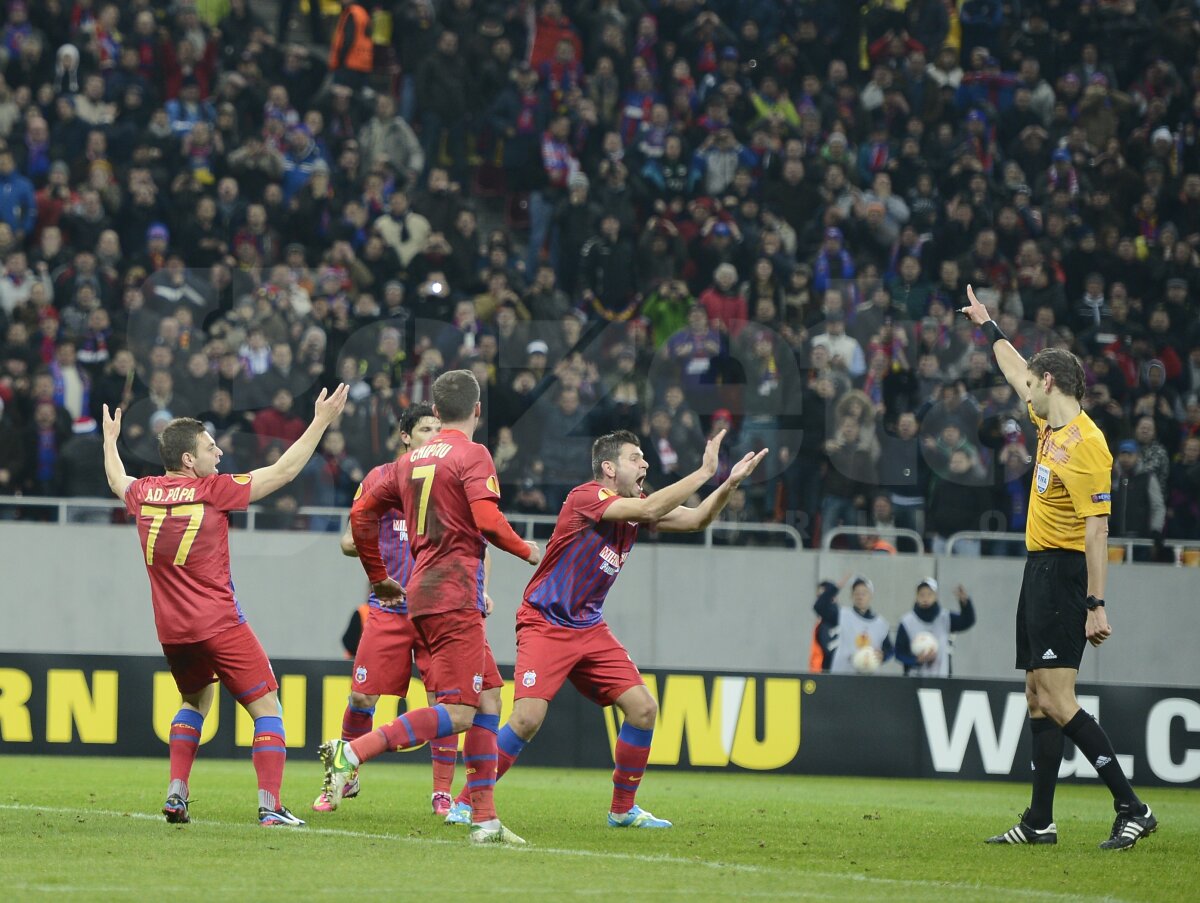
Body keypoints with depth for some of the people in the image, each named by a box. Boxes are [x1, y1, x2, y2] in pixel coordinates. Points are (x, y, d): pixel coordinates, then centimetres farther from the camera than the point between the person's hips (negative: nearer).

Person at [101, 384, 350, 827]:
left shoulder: (144, 494, 3)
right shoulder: (213, 490, -11)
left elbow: (117, 480, 28)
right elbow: (282, 471, -6)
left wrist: (110, 439, 47)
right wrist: (321, 422, 0)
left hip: (172, 631, 6)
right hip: (219, 624, -6)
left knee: (196, 701, 28)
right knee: (267, 708, -1)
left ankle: (176, 792, 15)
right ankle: (270, 805, -13)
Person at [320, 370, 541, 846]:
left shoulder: (411, 460, 15)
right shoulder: (472, 455, -7)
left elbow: (361, 513, 15)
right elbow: (489, 522, -18)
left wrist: (378, 577, 26)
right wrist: (526, 550, 1)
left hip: (422, 593, 8)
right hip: (454, 596, -8)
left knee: (489, 701, 11)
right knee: (457, 713, -11)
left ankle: (484, 819, 8)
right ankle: (351, 752, -20)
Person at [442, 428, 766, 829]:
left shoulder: (633, 506, 7)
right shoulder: (586, 496, -17)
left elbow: (695, 519, 7)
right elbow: (648, 510, -29)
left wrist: (729, 483, -10)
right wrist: (704, 472, -26)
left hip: (590, 628, 8)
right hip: (545, 625, -8)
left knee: (643, 707, -2)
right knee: (528, 717, -20)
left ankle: (623, 809, 11)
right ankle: (466, 803, -5)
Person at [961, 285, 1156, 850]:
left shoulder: (1085, 444, -17)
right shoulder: (1051, 425, 10)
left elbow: (1097, 530, -21)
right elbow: (1016, 370, 31)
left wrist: (1096, 605, -25)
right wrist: (987, 326, 43)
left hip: (1063, 571, -10)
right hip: (1040, 570, 10)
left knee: (1056, 699, -15)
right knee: (1038, 697, 10)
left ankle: (1131, 809, -16)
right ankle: (1039, 823, 13)